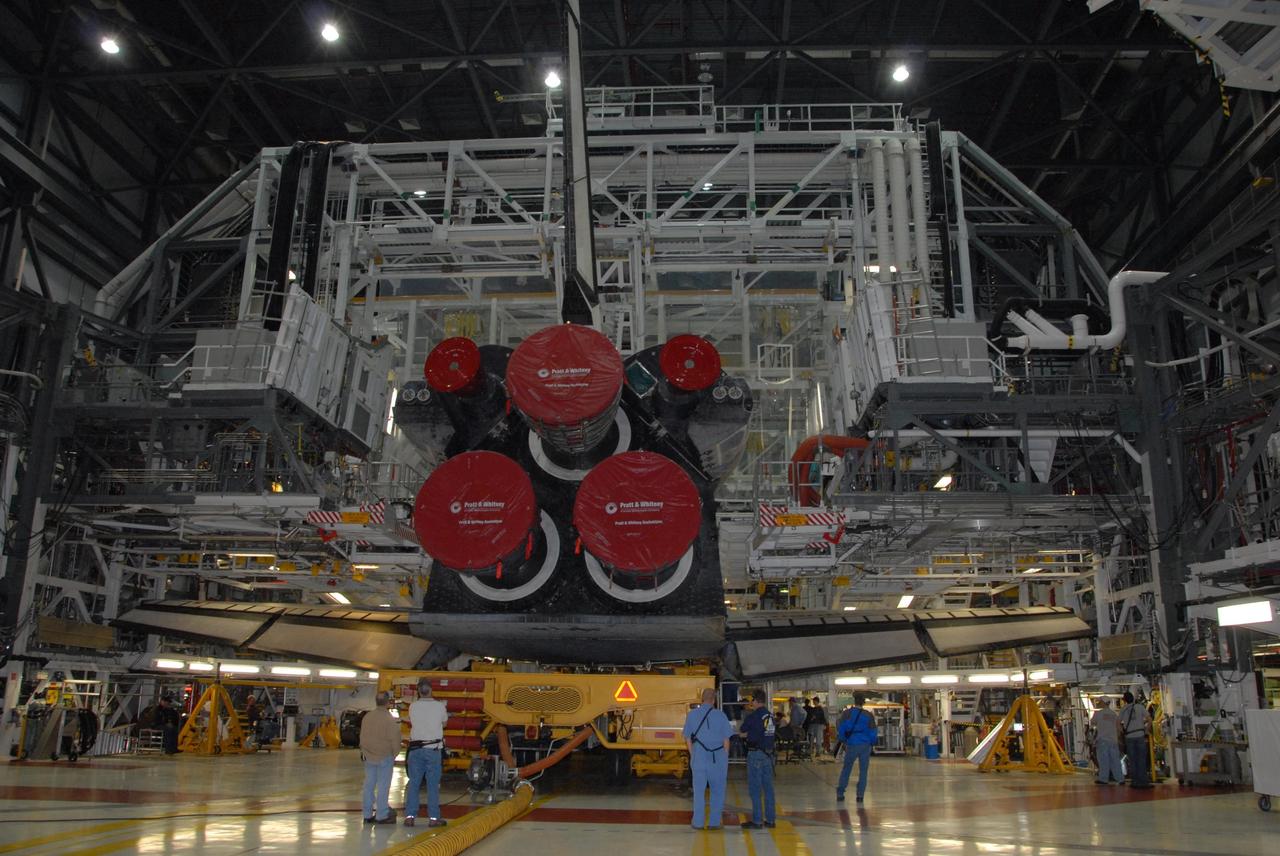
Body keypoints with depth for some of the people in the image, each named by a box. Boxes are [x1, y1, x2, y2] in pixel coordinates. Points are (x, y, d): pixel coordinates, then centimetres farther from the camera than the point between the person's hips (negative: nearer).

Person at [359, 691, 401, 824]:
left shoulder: (367, 717, 2)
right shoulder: (390, 720, -17)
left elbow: (362, 737, 10)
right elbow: (395, 740, -13)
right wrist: (394, 755, 3)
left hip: (368, 757, 6)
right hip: (385, 758, -6)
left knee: (369, 786, 12)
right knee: (383, 787, 2)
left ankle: (368, 815, 19)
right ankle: (381, 816, 6)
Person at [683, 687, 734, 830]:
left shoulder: (692, 715, 3)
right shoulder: (720, 716, -4)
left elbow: (687, 738, 7)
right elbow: (726, 740, -2)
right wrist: (725, 759, 7)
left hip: (699, 757, 1)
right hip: (718, 757, -1)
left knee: (699, 790, 9)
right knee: (717, 791, 10)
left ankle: (698, 822, 12)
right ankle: (714, 822, 11)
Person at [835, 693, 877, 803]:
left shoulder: (848, 713, -2)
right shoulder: (868, 715, 0)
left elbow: (841, 729, -1)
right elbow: (872, 732, 3)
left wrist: (842, 741, 15)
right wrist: (871, 743, 18)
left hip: (852, 745, 0)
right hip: (865, 746, 0)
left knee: (846, 769, 10)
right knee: (863, 771, 8)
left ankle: (840, 794, 6)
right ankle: (860, 795, 5)